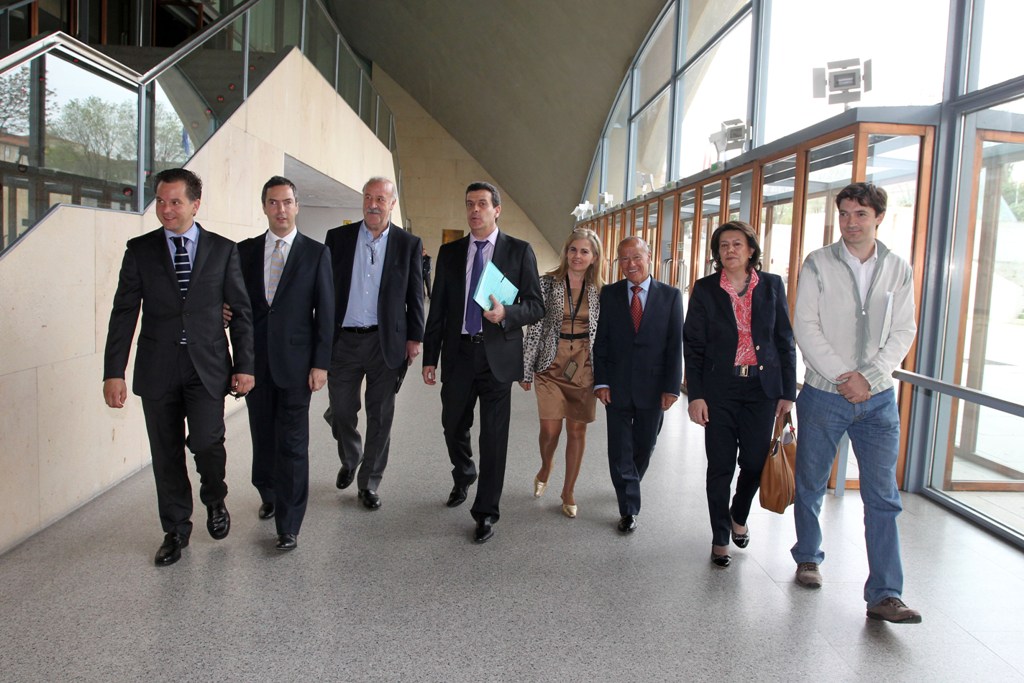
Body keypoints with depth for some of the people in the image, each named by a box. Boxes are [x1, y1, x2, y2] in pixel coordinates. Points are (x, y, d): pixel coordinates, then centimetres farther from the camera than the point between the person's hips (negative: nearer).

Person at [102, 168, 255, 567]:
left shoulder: (223, 250, 2)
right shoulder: (139, 250, 3)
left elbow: (241, 311, 4)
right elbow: (124, 313, 1)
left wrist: (244, 365, -1)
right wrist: (114, 372, -5)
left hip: (208, 366, -1)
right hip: (157, 368, 1)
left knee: (205, 441, -13)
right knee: (166, 453, 8)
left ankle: (215, 500, 21)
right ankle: (175, 531, 26)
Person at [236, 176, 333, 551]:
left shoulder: (316, 253, 0)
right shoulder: (245, 250, 8)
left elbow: (325, 311, -2)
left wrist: (321, 364, -7)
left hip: (295, 362, -3)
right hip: (255, 360, 3)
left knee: (292, 443, -1)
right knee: (262, 435, 14)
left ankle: (288, 525, 8)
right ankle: (269, 495, 36)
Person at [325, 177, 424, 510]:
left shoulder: (409, 244, 1)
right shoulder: (337, 238, 3)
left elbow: (415, 295, 3)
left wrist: (415, 337, -1)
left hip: (386, 342, -1)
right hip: (342, 340, 1)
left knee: (380, 417, 7)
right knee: (342, 412, 11)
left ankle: (369, 483, 22)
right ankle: (349, 461, 40)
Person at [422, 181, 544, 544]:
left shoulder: (519, 251, 0)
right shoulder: (450, 252, 8)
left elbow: (536, 306, -1)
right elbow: (437, 308, 9)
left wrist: (506, 313, -21)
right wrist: (430, 358, 6)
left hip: (498, 355, -3)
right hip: (458, 353, 3)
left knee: (494, 436, 2)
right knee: (453, 426, 14)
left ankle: (486, 512, 16)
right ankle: (463, 477, 45)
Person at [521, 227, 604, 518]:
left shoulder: (601, 291, 3)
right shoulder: (548, 283, -2)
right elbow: (534, 327, -2)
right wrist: (527, 369, -3)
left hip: (584, 368, 1)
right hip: (551, 366, -1)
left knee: (577, 430, 6)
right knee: (550, 429, -3)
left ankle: (568, 492, 22)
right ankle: (545, 467, 32)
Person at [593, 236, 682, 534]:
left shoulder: (670, 296, -1)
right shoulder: (609, 294, 2)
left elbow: (675, 345, -2)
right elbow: (601, 341, 1)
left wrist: (672, 387, -7)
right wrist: (601, 381, -6)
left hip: (653, 388, 0)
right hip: (618, 386, 0)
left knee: (644, 447, 15)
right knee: (619, 450, 3)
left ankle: (630, 486, 42)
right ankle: (629, 509, 14)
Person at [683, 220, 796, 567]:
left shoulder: (772, 285, 3)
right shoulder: (705, 289, -1)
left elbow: (785, 340, 5)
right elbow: (693, 346, -1)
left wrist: (788, 392, 1)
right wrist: (695, 395, -8)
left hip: (761, 388, 1)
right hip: (719, 388, -1)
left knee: (755, 462, 5)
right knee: (720, 466, 4)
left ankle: (738, 516, 36)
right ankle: (720, 538, 21)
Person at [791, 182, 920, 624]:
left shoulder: (898, 270, 5)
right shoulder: (818, 264, -2)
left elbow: (903, 332, 2)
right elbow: (805, 327, -7)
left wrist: (869, 376, -12)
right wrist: (842, 376, -13)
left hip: (878, 398, 1)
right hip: (824, 394, -1)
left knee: (883, 497, -2)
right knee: (810, 485, 11)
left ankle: (884, 595, 3)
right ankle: (808, 558, 34)